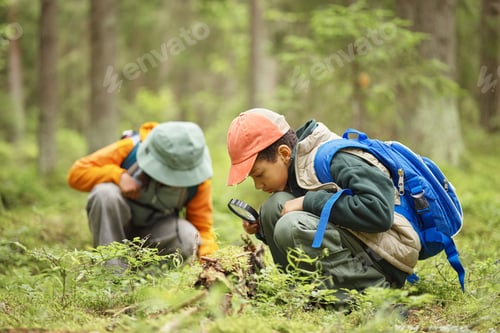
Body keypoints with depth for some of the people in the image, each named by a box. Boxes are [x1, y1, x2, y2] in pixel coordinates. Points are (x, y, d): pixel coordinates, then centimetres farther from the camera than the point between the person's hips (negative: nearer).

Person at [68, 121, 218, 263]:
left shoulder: (198, 177, -17)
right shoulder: (131, 148, -23)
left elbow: (203, 228, -12)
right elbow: (76, 173, -20)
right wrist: (118, 175, -34)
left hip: (156, 231, 1)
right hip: (115, 226, -1)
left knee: (188, 237, -33)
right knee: (106, 193, -35)